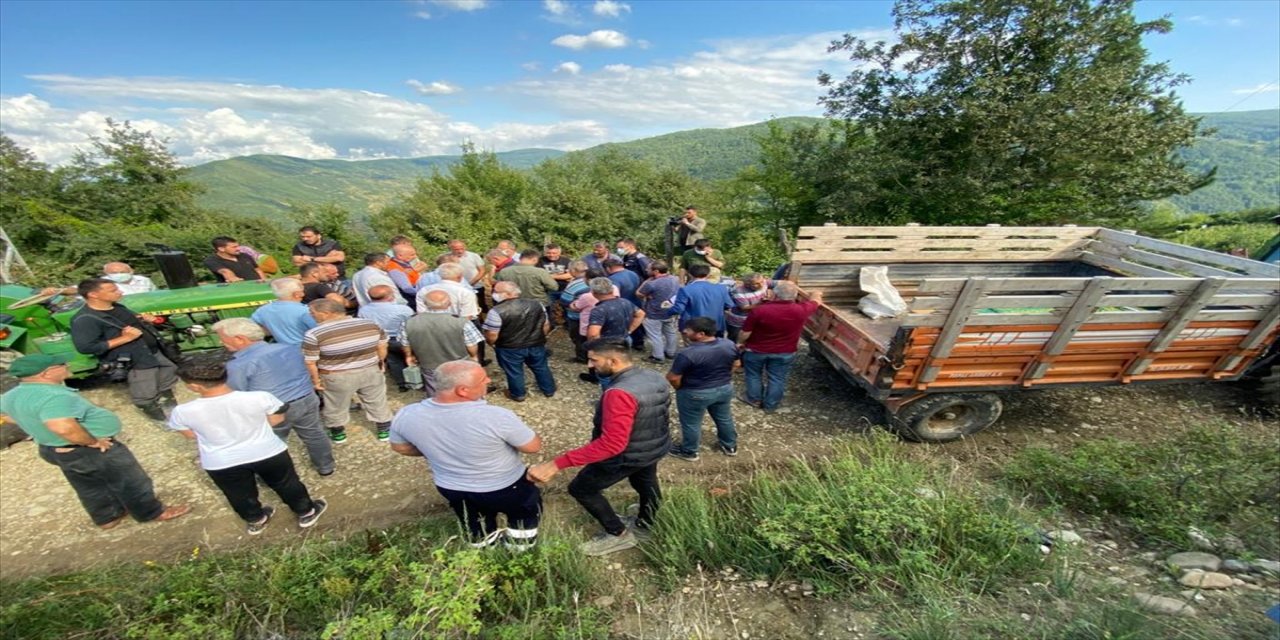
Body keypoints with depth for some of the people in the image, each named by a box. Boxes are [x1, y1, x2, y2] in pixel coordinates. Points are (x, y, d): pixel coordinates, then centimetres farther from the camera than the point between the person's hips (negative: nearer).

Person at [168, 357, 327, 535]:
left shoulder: (183, 412, -20)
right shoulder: (259, 398, -23)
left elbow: (190, 435, -1)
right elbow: (277, 419, -7)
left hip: (221, 464, 1)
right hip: (267, 453, -1)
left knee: (240, 495, 28)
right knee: (287, 484, 22)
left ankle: (256, 520, 49)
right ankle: (306, 513, 37)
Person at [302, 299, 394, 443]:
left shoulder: (314, 334, -19)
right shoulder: (370, 325, -10)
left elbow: (310, 363, -13)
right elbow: (382, 349, 0)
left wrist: (316, 380, 2)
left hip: (336, 378, -2)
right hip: (371, 372, 2)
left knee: (335, 407, 22)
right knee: (377, 403, 19)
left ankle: (338, 434, 41)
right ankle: (385, 431, 32)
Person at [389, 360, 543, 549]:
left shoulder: (406, 416, -21)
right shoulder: (495, 416, -36)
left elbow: (400, 447, 0)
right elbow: (534, 447, -23)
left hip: (450, 488, 5)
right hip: (504, 489, -4)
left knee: (475, 525, 36)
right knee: (525, 511, 29)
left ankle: (483, 542, 60)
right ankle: (520, 544, 49)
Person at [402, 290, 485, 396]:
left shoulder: (409, 323, -16)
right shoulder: (462, 323, -27)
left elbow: (406, 346, 0)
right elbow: (471, 346, -15)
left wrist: (409, 356, 23)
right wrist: (474, 356, 7)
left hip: (430, 368, 3)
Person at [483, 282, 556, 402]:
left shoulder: (497, 311, -21)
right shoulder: (536, 304, -6)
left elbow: (491, 336, -18)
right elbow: (546, 326, 1)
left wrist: (490, 342, 3)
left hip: (510, 349, -4)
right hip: (536, 345, 4)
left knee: (514, 372, 18)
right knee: (541, 367, 21)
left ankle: (517, 395, 35)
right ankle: (549, 390, 37)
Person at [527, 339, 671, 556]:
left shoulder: (620, 393, -35)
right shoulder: (656, 378, -8)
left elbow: (612, 443, -40)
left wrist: (556, 464, -41)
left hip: (627, 456, -8)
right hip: (656, 447, 8)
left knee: (581, 489, 13)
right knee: (646, 483, 32)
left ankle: (618, 535, 25)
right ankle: (644, 526, 56)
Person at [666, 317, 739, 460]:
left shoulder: (688, 354, -28)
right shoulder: (730, 345, -10)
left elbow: (673, 378, -21)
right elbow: (735, 364, 5)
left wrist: (680, 389, -1)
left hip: (695, 394, -5)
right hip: (725, 389, 6)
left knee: (691, 424, 16)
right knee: (724, 418, 25)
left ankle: (688, 452, 34)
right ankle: (730, 446, 44)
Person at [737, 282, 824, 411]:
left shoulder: (760, 310, -25)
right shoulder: (801, 310, -18)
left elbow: (745, 333, -16)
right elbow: (816, 300, 5)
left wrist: (740, 343, 2)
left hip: (756, 350, -1)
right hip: (785, 352, 2)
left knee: (753, 375, 20)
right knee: (777, 379, 18)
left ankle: (754, 399, 35)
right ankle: (770, 404, 31)